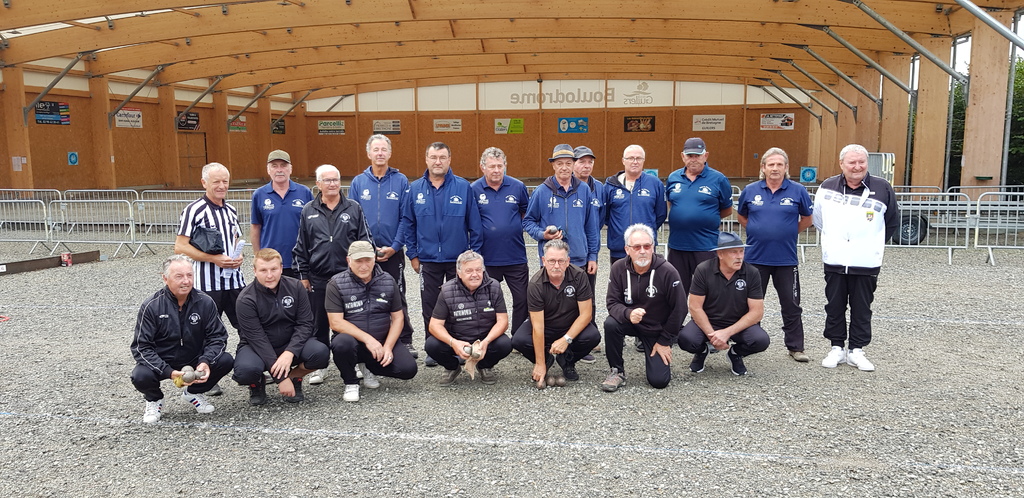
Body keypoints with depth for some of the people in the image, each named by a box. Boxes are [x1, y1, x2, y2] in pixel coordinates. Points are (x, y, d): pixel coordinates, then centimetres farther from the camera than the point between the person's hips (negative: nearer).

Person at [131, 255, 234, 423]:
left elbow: (217, 336, -7)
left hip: (195, 361, 2)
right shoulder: (151, 306, -15)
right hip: (161, 364, -2)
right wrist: (169, 372, -30)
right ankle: (154, 400, 7)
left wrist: (206, 362, -28)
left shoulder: (205, 302, -10)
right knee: (141, 376, -32)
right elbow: (141, 347, -15)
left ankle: (193, 393, 8)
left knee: (226, 361, -21)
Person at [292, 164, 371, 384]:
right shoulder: (308, 211, 7)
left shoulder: (354, 208, 4)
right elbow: (301, 247, 8)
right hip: (318, 279, 1)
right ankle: (319, 366, 19)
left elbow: (365, 242, 4)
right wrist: (303, 275, 4)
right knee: (319, 324, 8)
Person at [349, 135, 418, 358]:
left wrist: (394, 247, -12)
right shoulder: (358, 182, 2)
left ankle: (405, 341, 15)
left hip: (393, 253, -1)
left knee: (397, 299, 6)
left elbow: (406, 218, -5)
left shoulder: (401, 181, -2)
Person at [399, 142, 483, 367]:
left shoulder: (463, 187, -5)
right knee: (430, 306, 9)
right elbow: (407, 223, 7)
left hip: (458, 259, -1)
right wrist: (412, 254, 4)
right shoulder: (415, 188, 1)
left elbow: (475, 223, -2)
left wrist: (474, 253, -3)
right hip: (428, 259, 2)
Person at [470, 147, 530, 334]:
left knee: (522, 300, 6)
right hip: (487, 258, -1)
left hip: (516, 257, 1)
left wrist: (518, 229, 3)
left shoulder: (518, 187, 0)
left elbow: (527, 213, 15)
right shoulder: (474, 190, -4)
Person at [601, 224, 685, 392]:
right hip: (631, 322, 2)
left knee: (659, 381, -11)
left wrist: (665, 341, -8)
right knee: (611, 324, -32)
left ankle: (663, 356, 26)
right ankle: (616, 372, -10)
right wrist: (629, 313, -35)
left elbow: (679, 309, -13)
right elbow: (613, 302, -12)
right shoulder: (618, 268, -12)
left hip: (658, 329, -2)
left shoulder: (668, 272, -20)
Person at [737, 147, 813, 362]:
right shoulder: (750, 191, 0)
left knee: (791, 304, 6)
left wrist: (789, 232, 3)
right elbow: (741, 216, 15)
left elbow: (807, 219, 9)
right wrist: (756, 231, 5)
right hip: (756, 256, 1)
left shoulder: (797, 191, -3)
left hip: (786, 258, -1)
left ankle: (796, 347, 17)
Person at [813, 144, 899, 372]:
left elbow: (892, 222, 12)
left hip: (866, 263, -1)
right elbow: (818, 219, 17)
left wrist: (873, 245, 14)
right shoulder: (827, 187, 2)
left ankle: (857, 350, 17)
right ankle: (837, 348, 20)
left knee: (861, 309, 7)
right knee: (834, 307, 9)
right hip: (834, 261, 1)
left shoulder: (882, 188, -2)